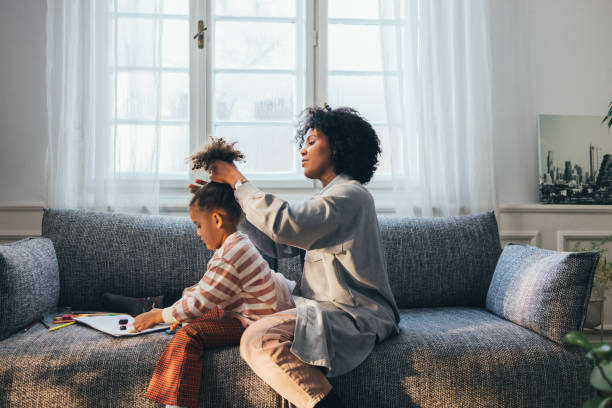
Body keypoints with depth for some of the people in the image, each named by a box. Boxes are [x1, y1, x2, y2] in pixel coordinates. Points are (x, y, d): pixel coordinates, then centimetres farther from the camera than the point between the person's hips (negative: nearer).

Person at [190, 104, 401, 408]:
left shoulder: (350, 195, -12)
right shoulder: (330, 197, 20)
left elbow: (284, 224, -26)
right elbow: (278, 245, 15)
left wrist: (238, 181, -13)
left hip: (355, 315, -10)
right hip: (334, 308, 10)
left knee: (259, 339, -27)